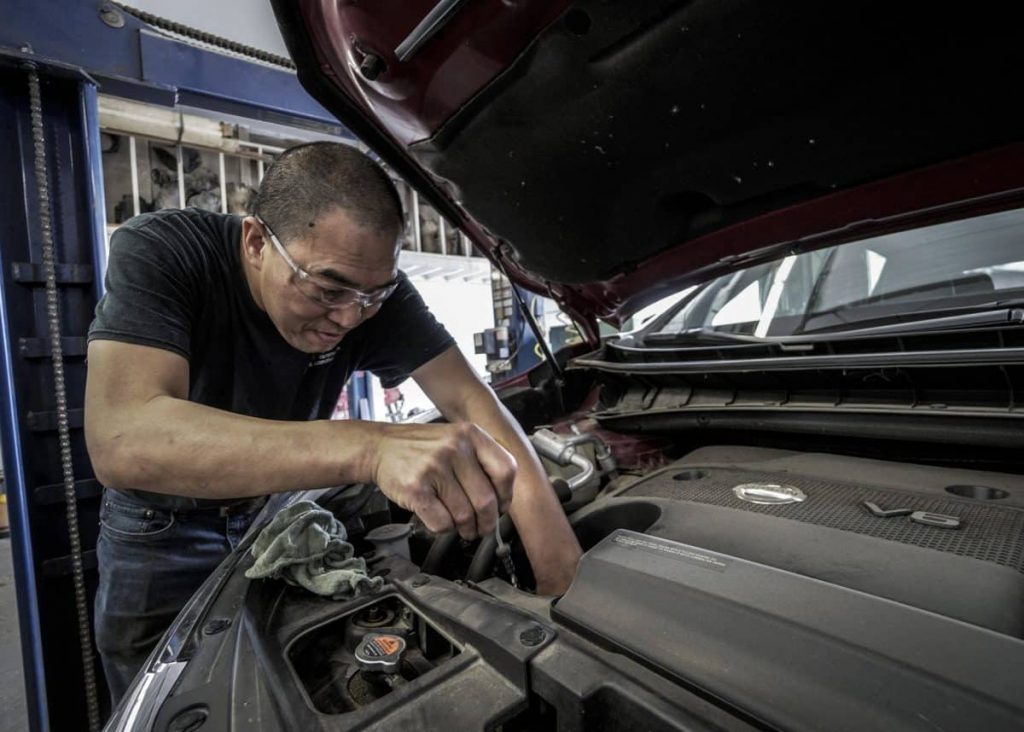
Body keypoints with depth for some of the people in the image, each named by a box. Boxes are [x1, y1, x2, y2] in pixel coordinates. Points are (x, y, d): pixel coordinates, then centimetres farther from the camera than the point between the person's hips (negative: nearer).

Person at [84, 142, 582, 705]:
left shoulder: (368, 283, -23)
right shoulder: (156, 253, -31)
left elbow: (470, 399, -27)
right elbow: (121, 442, -45)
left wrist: (563, 573, -36)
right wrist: (370, 446, -59)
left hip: (278, 508, 2)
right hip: (161, 529, -1)